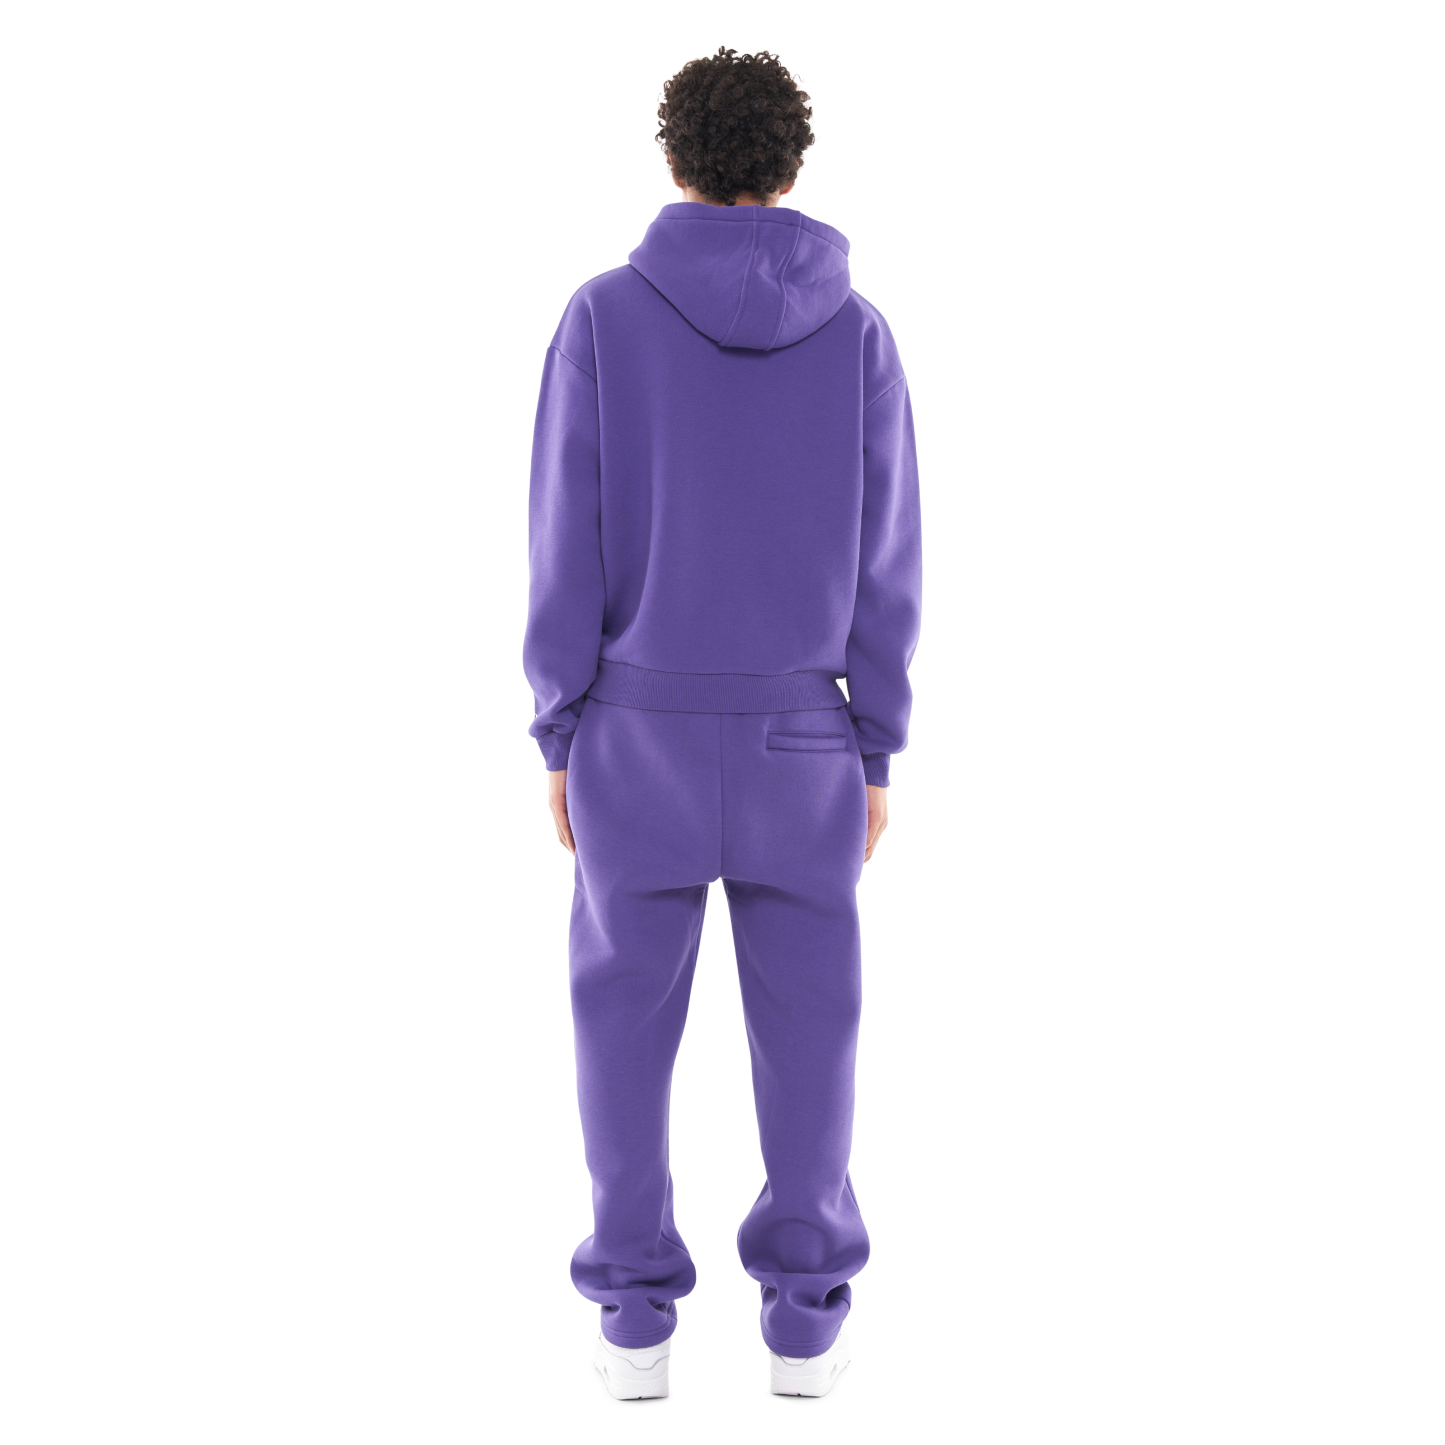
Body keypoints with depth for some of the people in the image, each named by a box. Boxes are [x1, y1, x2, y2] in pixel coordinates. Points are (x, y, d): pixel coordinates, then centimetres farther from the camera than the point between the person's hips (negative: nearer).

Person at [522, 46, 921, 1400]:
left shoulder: (602, 318, -6)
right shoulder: (857, 331, -2)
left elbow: (568, 548, -7)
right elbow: (883, 563, -3)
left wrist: (558, 737, 1)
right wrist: (877, 752, 5)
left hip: (641, 728, 0)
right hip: (797, 735, 1)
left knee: (627, 1013, 11)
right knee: (804, 1019, 11)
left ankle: (637, 1306, 14)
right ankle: (804, 1308, 16)